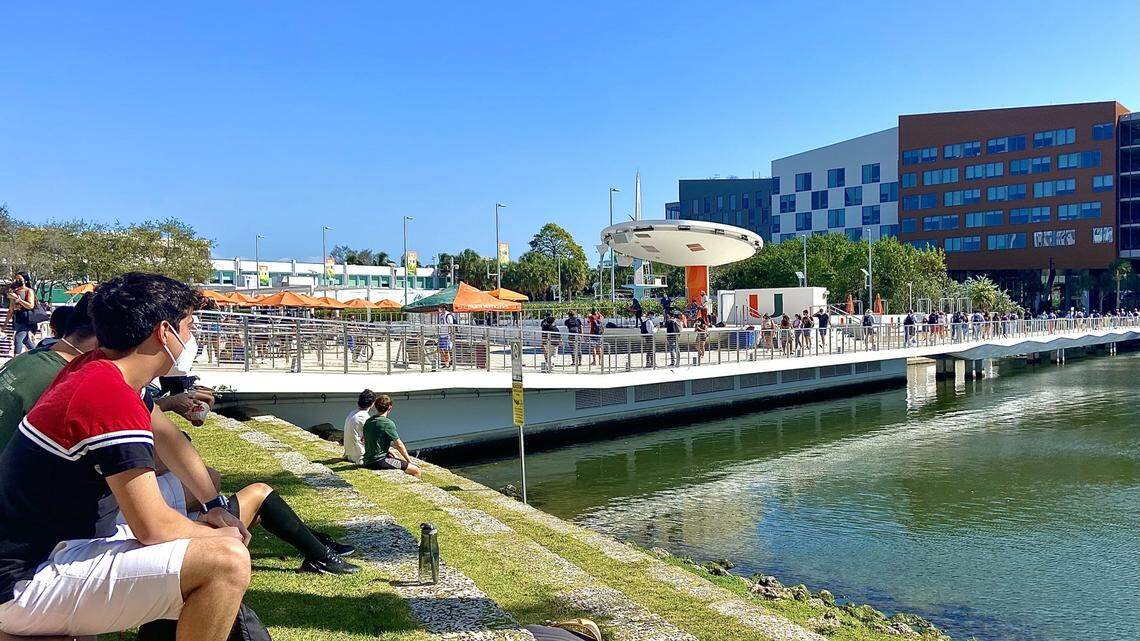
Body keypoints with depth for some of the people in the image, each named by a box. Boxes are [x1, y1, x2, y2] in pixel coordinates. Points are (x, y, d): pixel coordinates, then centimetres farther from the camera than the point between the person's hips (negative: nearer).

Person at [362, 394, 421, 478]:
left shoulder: (368, 421, 8)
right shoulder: (388, 423, -15)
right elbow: (399, 445, -11)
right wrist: (409, 460, 0)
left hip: (367, 462, 9)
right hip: (379, 462, -9)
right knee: (416, 470, -10)